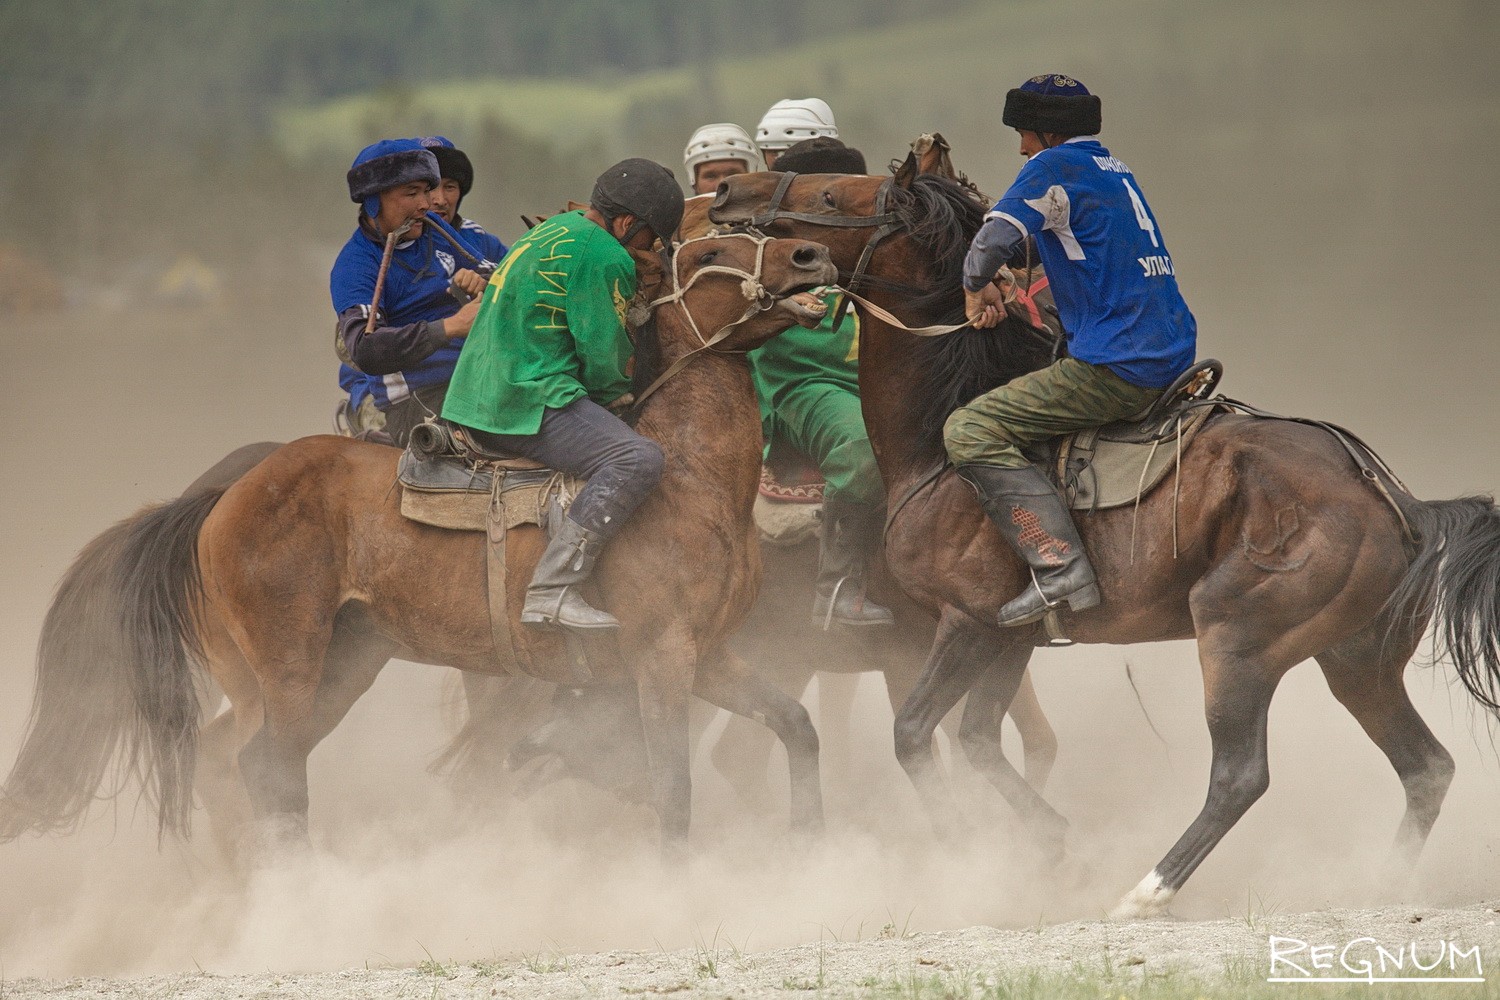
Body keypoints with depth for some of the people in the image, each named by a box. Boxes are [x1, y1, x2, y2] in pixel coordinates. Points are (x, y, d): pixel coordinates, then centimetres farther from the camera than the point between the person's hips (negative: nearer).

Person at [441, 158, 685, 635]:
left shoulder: (553, 232, 21)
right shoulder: (604, 256, -10)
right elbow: (603, 356, -10)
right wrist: (615, 396, 12)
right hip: (528, 402, -11)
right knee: (637, 457, -25)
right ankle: (552, 592, -32)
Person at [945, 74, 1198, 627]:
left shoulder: (1054, 167, -7)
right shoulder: (1115, 172, 21)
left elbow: (990, 243, -18)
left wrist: (977, 289, 4)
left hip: (1115, 367, -10)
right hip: (1173, 354, 10)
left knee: (970, 431, -14)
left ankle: (1059, 566, -26)